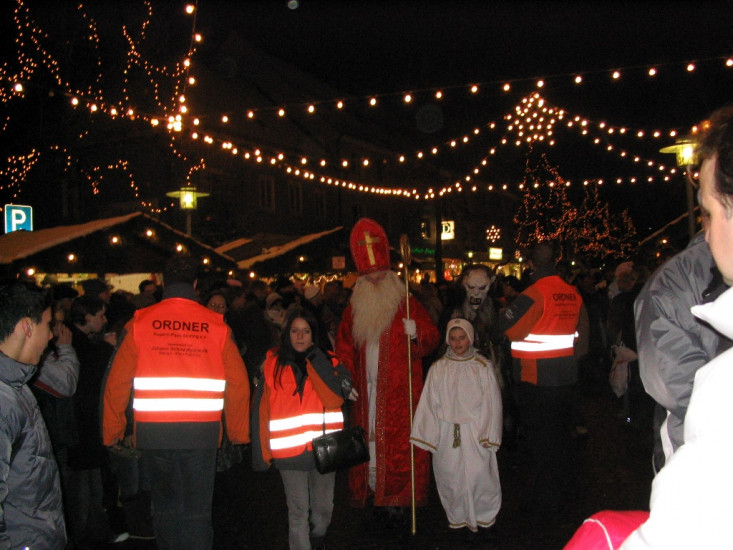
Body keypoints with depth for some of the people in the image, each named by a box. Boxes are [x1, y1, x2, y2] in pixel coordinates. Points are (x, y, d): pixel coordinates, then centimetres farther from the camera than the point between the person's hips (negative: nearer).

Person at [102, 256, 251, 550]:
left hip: (154, 431, 1)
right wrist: (238, 432, 11)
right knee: (197, 511, 7)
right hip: (201, 431, -1)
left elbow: (116, 382, -1)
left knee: (166, 507, 16)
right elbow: (238, 383, -1)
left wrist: (113, 431, 9)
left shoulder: (140, 322, 0)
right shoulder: (217, 325, 0)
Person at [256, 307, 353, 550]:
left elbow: (335, 399, -13)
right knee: (298, 510, 0)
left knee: (323, 506, 15)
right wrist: (267, 448, -1)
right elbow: (266, 408, 4)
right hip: (289, 449, -1)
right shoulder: (274, 363, 4)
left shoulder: (328, 361, 4)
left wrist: (316, 361, -13)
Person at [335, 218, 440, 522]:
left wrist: (416, 334, -23)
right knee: (368, 440, 6)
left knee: (398, 443, -4)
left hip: (400, 391, -4)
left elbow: (432, 337, -2)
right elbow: (344, 346, 17)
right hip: (366, 391, 4)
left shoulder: (407, 305, 0)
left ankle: (396, 499, 4)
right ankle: (374, 493, 18)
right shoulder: (354, 309, 11)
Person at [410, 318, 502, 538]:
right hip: (447, 435, 2)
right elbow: (429, 404, 4)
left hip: (475, 433, -1)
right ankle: (458, 517, 26)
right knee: (451, 476, 6)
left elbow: (492, 403, 1)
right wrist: (429, 436, -1)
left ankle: (485, 516, 18)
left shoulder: (482, 367, 1)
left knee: (479, 474, -4)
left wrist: (488, 435, -5)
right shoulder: (438, 369, 3)